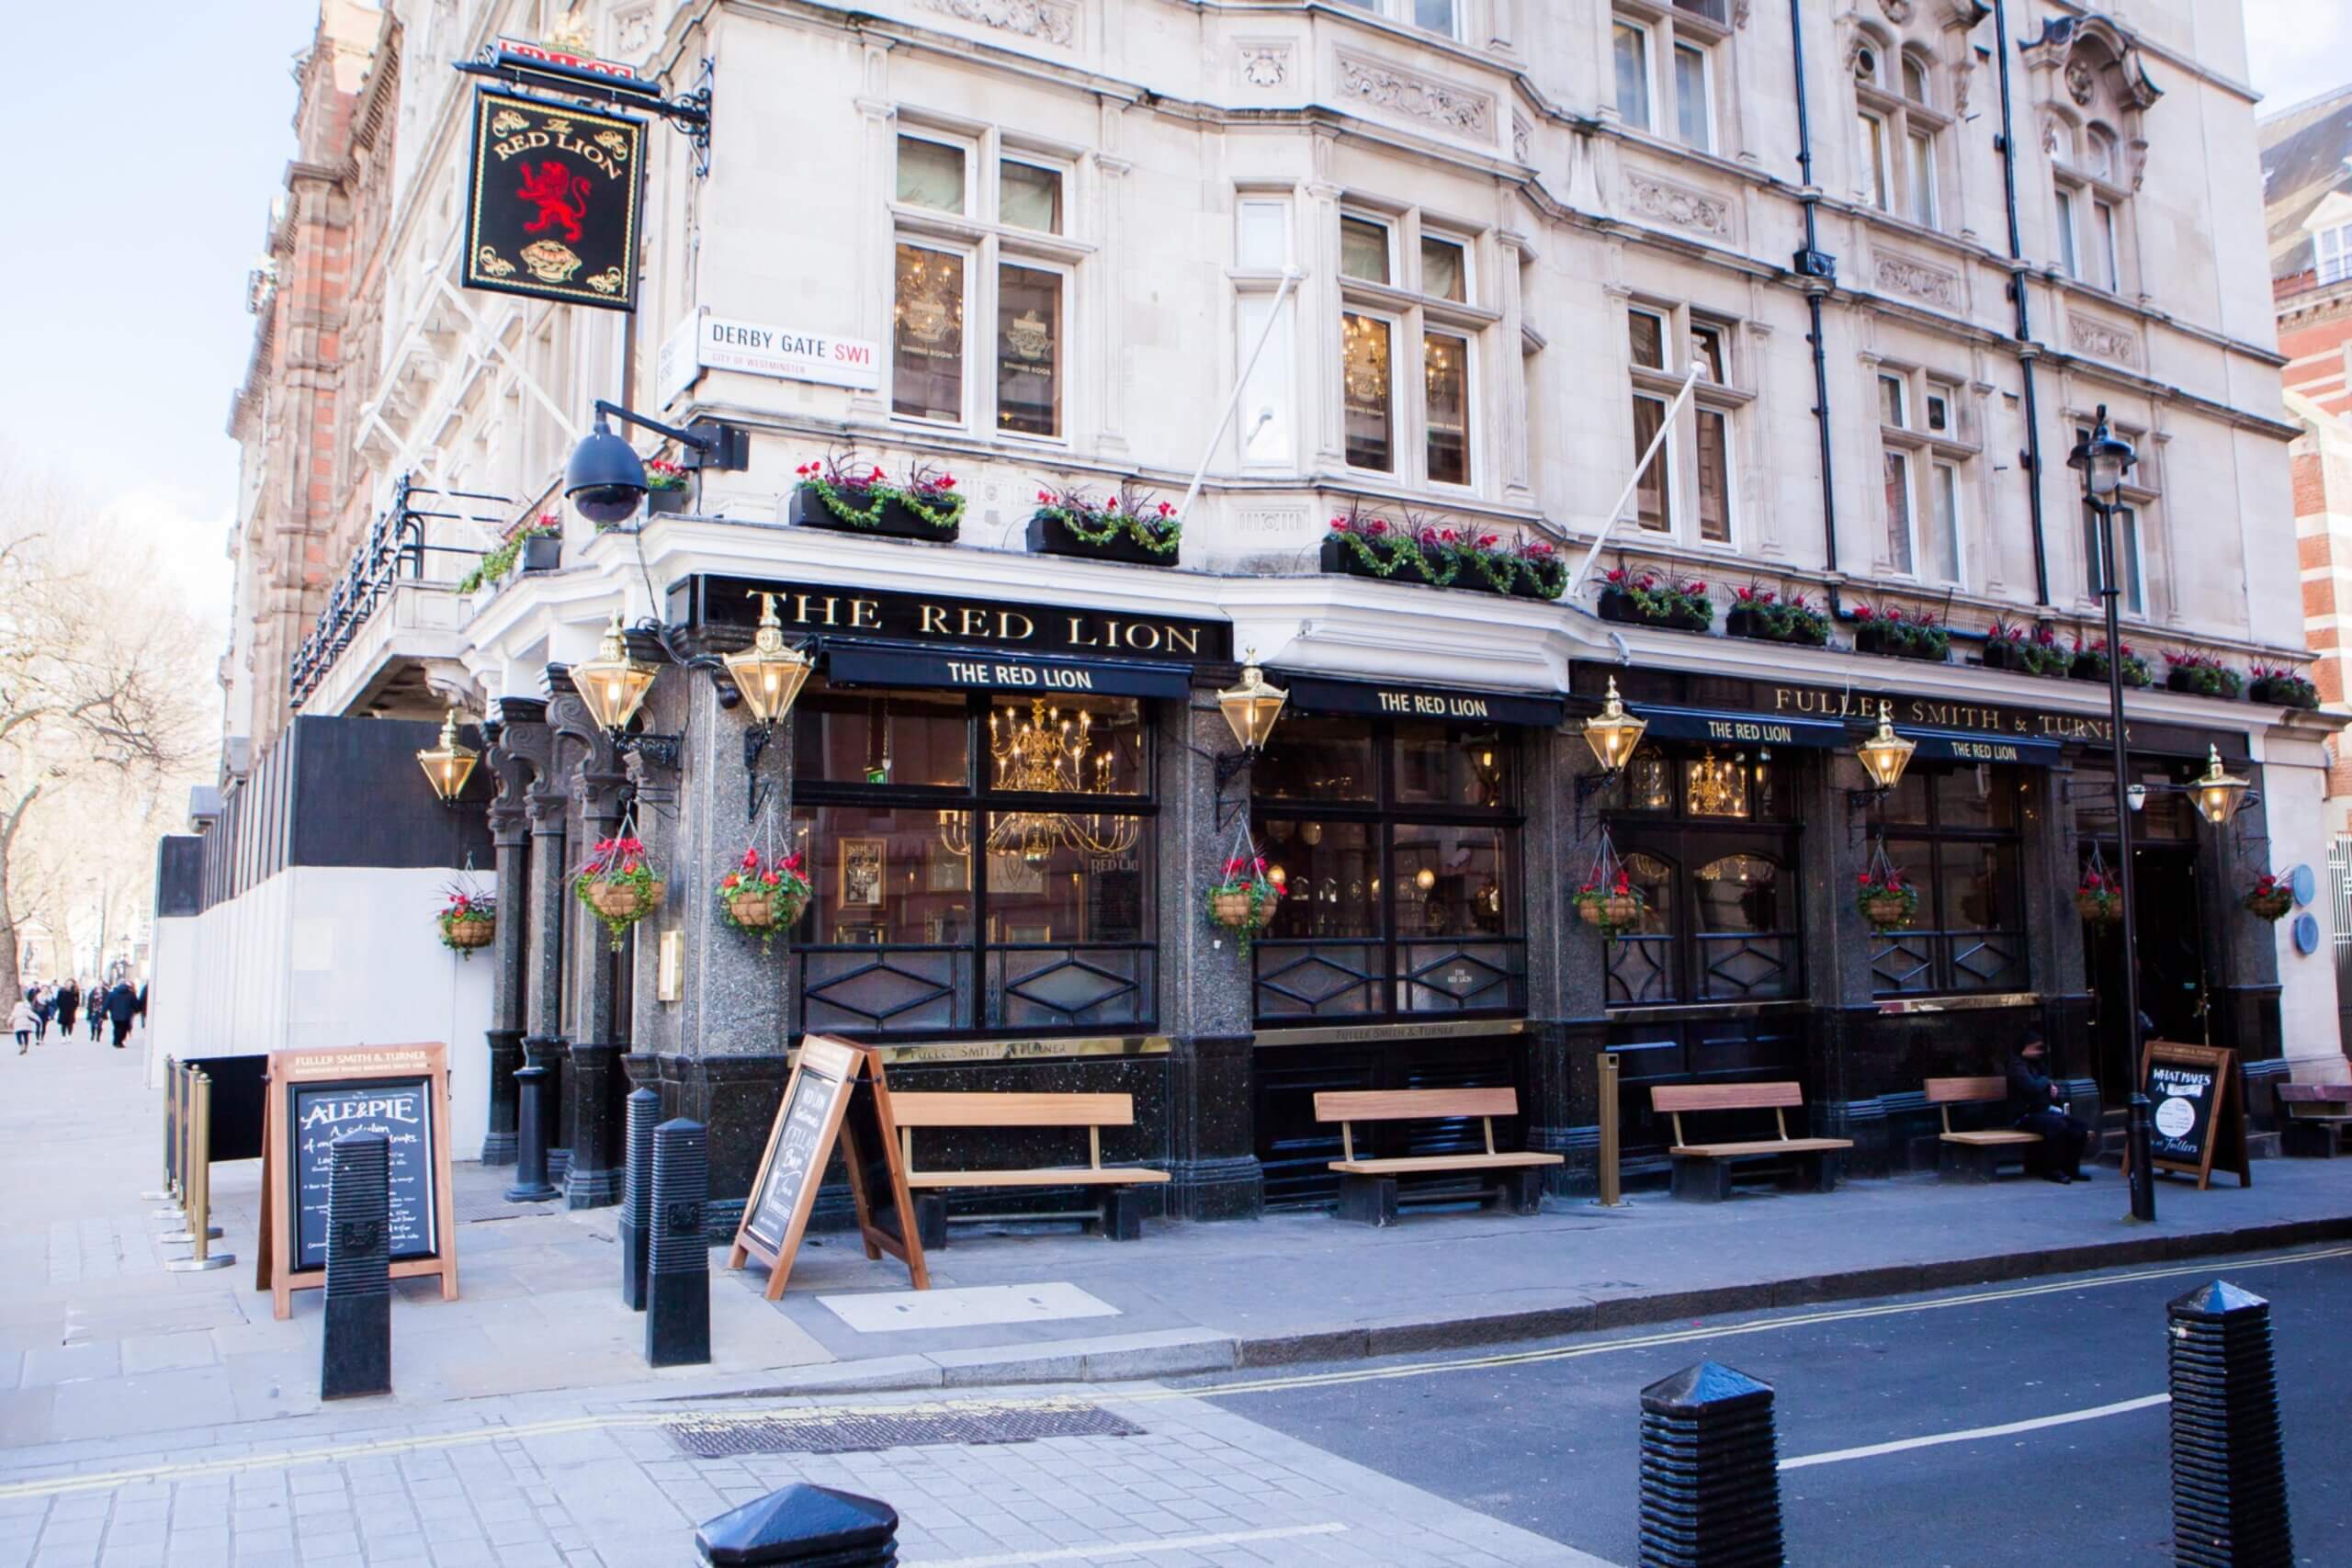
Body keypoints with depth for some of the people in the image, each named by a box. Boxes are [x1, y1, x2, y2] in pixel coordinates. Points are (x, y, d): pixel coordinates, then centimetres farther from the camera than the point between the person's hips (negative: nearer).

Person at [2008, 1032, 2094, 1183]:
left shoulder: (2036, 1063, 18)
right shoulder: (2017, 1065, -11)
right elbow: (2033, 1087, -27)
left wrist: (2052, 1087, 6)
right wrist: (2046, 1081, -5)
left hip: (2045, 1111, 9)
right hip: (2025, 1116, -9)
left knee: (2081, 1126, -8)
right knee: (2058, 1125, -34)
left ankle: (2070, 1167, 2)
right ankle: (2051, 1170, -19)